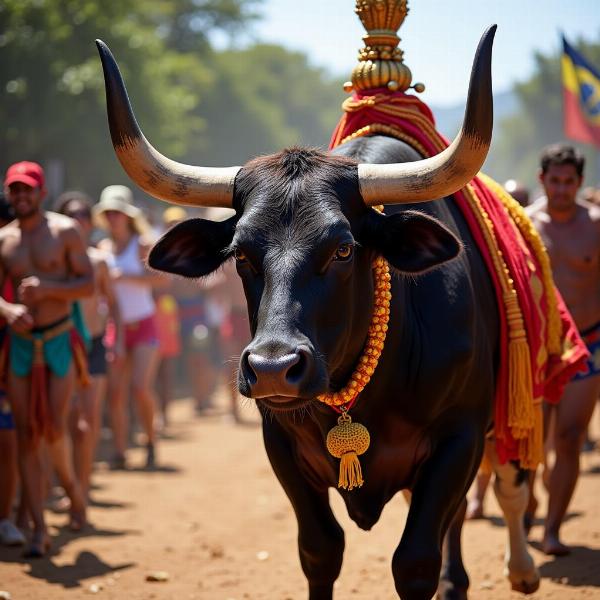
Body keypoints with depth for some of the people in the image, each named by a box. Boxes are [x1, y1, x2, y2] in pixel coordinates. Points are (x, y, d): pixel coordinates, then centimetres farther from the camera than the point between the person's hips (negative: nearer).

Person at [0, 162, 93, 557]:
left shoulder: (65, 231, -2)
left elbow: (87, 285, -5)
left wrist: (46, 289, -20)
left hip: (60, 341, -3)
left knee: (55, 428, -13)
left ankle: (72, 486, 19)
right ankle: (39, 530, 4)